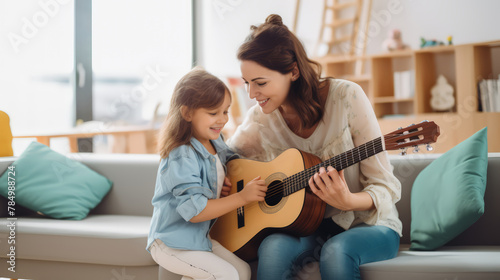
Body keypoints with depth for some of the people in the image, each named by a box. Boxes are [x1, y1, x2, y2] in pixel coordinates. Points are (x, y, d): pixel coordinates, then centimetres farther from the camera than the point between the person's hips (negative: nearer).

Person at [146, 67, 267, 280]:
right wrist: (242, 197, -25)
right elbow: (194, 211, -28)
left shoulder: (215, 143, 2)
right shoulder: (181, 157, -24)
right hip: (172, 243, -9)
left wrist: (224, 181, 2)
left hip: (199, 237, 9)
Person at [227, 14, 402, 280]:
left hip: (367, 223, -2)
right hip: (307, 226, 3)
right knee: (274, 248, -30)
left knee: (336, 251, -35)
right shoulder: (259, 120, -4)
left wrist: (348, 201, -33)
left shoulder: (346, 97, -14)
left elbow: (385, 187, -12)